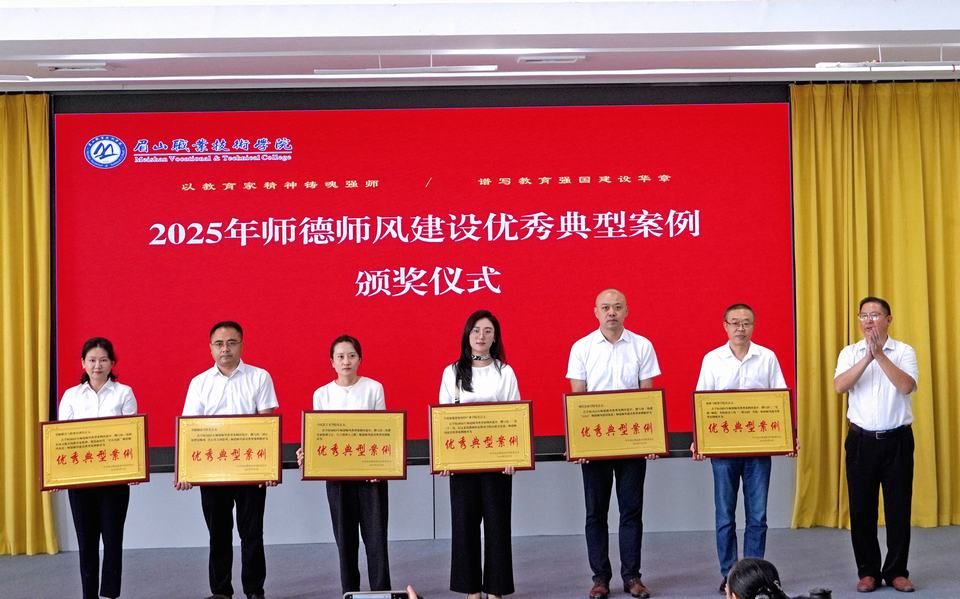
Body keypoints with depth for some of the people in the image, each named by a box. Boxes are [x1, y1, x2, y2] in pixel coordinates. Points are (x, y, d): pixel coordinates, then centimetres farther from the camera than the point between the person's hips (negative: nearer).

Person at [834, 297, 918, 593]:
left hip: (897, 439, -1)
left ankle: (896, 571, 16)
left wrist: (880, 355, -22)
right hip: (861, 440, 1)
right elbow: (840, 386, -13)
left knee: (898, 507, 4)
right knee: (862, 509, 5)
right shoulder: (850, 353, 3)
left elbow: (907, 386, -17)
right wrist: (867, 358, -22)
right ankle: (868, 571, 16)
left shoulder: (904, 351, 0)